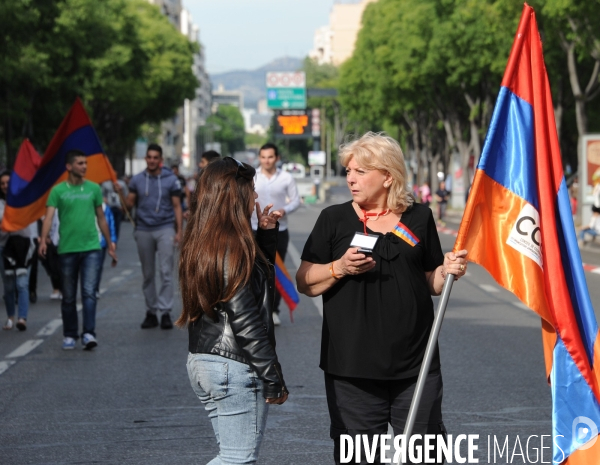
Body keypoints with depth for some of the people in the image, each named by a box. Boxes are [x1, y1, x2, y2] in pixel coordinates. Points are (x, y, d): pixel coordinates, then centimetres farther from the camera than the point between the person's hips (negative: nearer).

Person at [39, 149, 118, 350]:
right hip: (67, 249, 0)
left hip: (91, 248, 0)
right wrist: (43, 239, -27)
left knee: (89, 292, -11)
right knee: (68, 297, 8)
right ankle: (70, 335, 19)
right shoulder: (58, 191, 0)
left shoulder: (94, 188, 7)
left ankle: (89, 334, -14)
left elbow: (101, 218, 15)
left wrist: (110, 244, 17)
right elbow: (49, 216, -11)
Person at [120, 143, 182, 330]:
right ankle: (151, 312, 14)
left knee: (166, 272, -9)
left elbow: (177, 206, 3)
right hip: (144, 230, 2)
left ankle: (166, 312, -8)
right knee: (148, 274, 8)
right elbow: (130, 204, 5)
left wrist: (179, 231, -3)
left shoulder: (170, 179, 1)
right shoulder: (137, 180, 7)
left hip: (165, 229, -2)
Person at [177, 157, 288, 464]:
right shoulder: (233, 248, -18)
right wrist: (274, 379, -13)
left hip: (202, 359, 9)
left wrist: (266, 233, 13)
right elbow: (246, 323, -19)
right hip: (234, 368, -9)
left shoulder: (200, 241, 10)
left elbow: (258, 275, 22)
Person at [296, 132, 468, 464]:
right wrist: (339, 268, -13)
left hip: (415, 363, 1)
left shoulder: (419, 218, 9)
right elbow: (305, 283, 3)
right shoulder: (334, 219, 5)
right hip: (352, 366, -1)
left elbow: (431, 284, 15)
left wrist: (448, 271, -5)